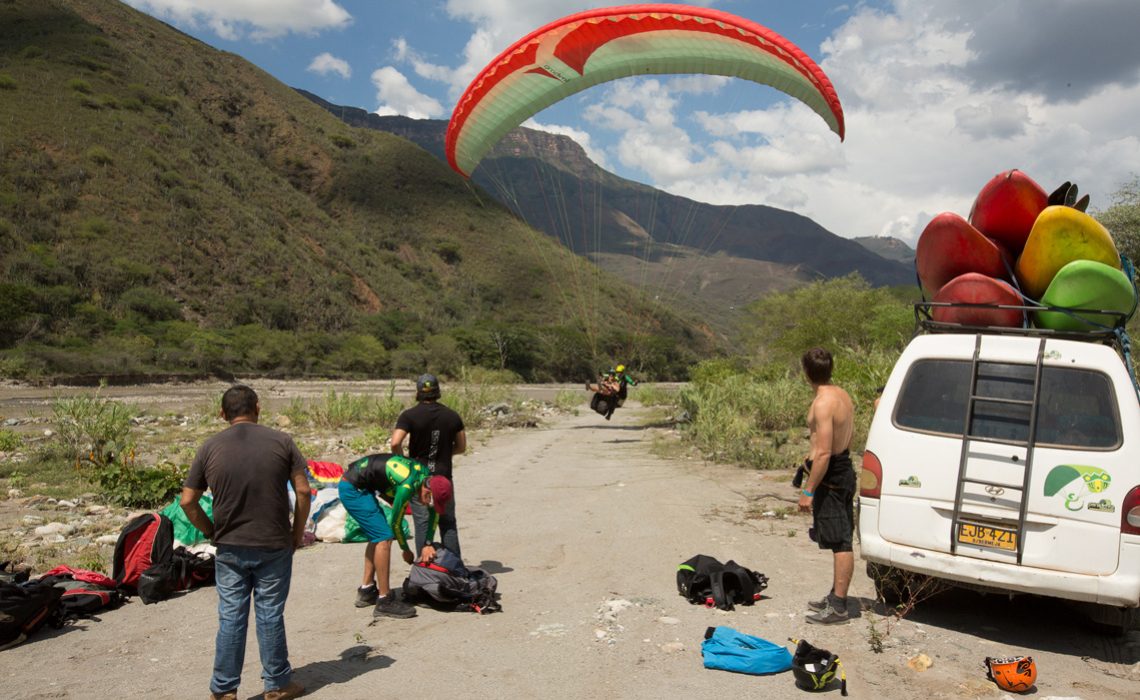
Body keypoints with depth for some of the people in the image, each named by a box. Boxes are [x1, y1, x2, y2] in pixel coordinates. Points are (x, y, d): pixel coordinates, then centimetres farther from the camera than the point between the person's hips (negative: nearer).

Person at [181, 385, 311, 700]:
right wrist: (297, 532, 5)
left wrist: (212, 533, 11)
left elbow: (187, 502, 0)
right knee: (270, 616, 8)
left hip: (229, 549, 1)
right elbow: (303, 491, -6)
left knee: (231, 618, 10)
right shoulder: (281, 441, -4)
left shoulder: (210, 448, 0)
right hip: (275, 547, -1)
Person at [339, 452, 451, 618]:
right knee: (384, 537, -13)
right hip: (352, 489, -10)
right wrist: (406, 550, 3)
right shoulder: (407, 487, -27)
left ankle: (366, 591, 26)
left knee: (376, 536, 17)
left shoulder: (426, 475, -2)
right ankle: (385, 601, -9)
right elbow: (395, 523, -13)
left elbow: (434, 512, 13)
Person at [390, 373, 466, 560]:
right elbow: (461, 447, 8)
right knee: (448, 522, 13)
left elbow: (395, 443, -20)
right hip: (444, 476, 3)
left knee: (422, 522, 3)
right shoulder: (452, 416, 2)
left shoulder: (409, 415, -9)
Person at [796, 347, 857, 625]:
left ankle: (838, 607, 1)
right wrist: (813, 458, 30)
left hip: (831, 477, -10)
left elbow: (824, 452, -25)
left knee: (840, 543, -5)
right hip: (844, 469, 10)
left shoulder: (823, 403, -21)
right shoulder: (842, 395, 9)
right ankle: (836, 597, 28)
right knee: (841, 541, 17)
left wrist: (808, 490, -21)